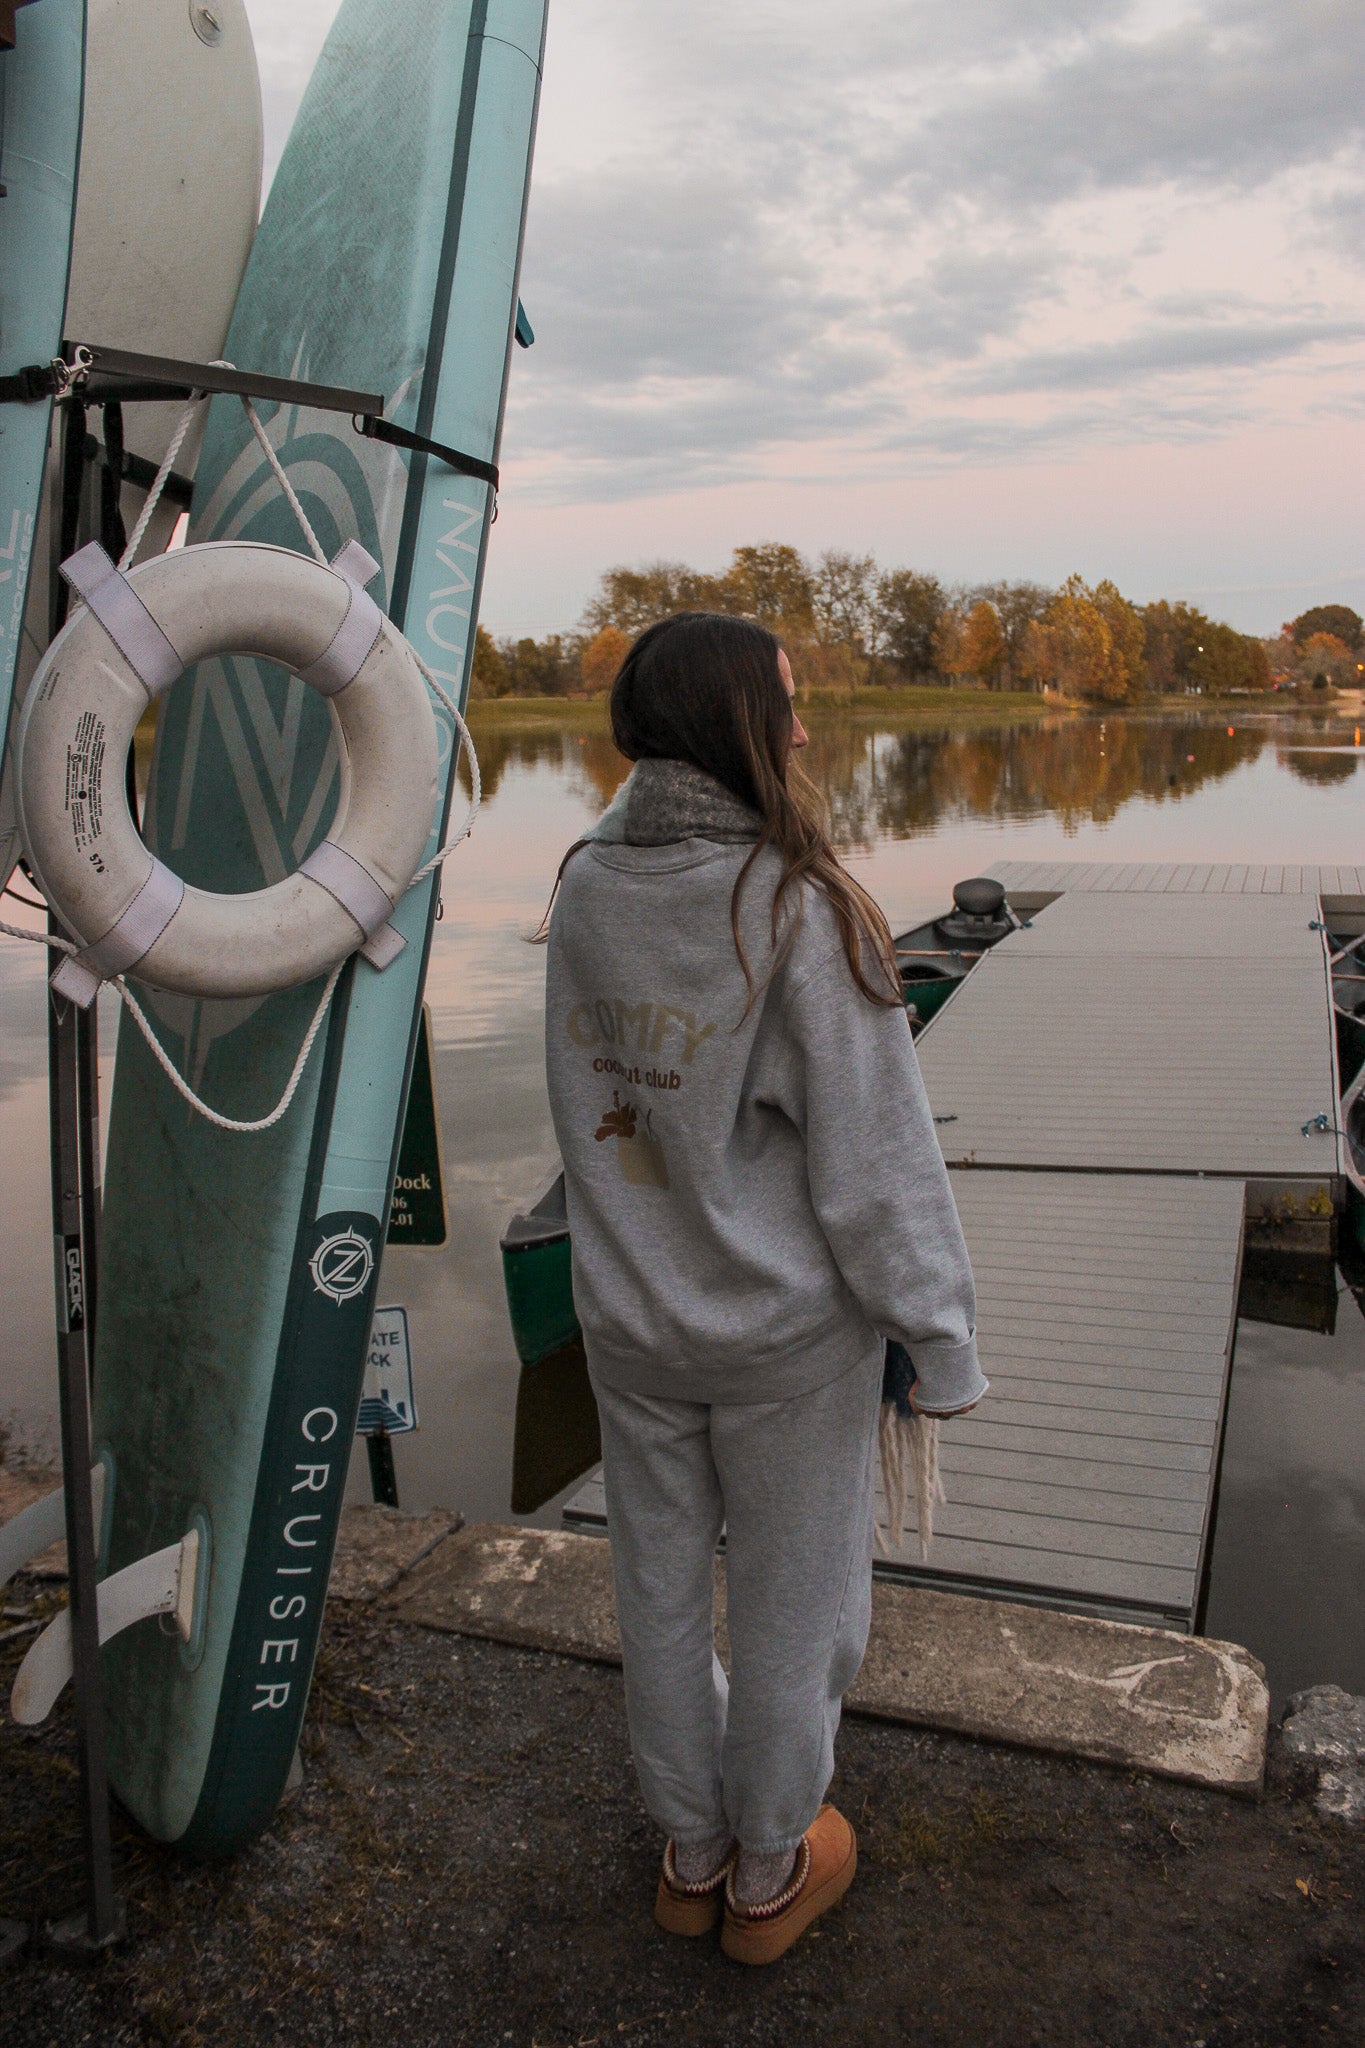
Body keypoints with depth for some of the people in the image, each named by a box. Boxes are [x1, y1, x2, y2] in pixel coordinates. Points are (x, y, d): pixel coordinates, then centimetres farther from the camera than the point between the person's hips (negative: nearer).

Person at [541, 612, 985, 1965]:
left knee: (660, 1590, 21)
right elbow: (877, 1159, -19)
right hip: (786, 1331, -5)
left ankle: (691, 1853, 43)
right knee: (792, 1600, 17)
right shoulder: (801, 911, -24)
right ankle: (769, 1873, 39)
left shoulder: (586, 886, -8)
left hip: (628, 1319, 5)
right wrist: (941, 1343, -9)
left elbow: (584, 1104, 1)